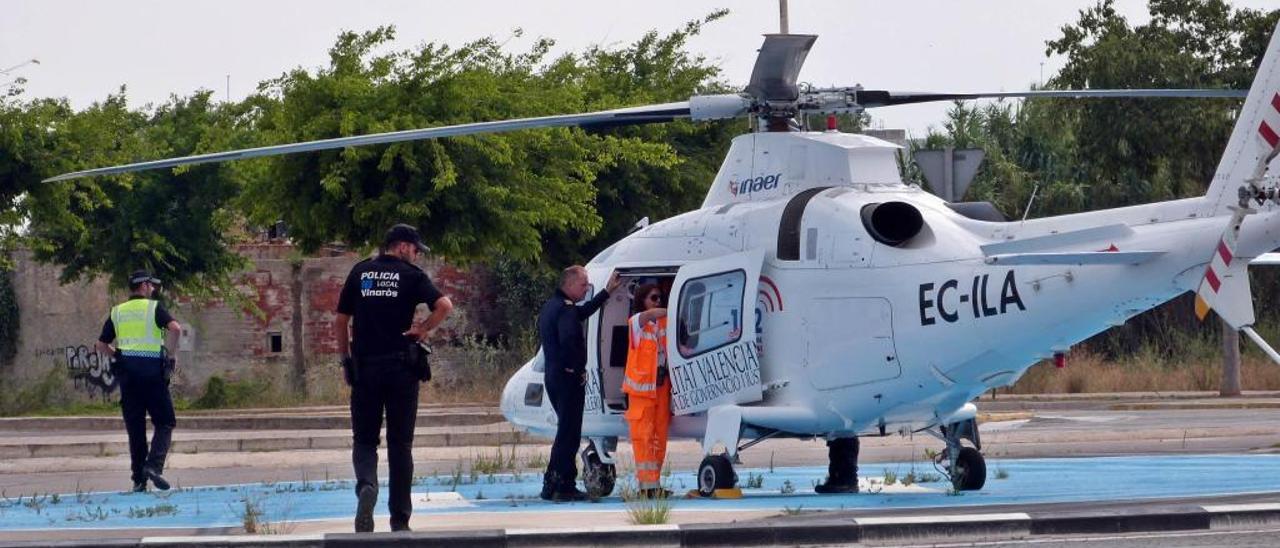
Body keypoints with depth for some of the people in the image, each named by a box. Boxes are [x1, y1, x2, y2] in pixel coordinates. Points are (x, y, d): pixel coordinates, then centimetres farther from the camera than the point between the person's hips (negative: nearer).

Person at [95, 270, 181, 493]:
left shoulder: (117, 312, 13)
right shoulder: (154, 308, 1)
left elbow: (101, 345, 12)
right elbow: (175, 328, -16)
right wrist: (170, 355, -4)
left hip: (127, 373, 4)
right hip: (153, 370, -4)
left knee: (135, 427, 8)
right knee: (164, 423, 4)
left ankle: (139, 479, 6)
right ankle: (154, 465, -17)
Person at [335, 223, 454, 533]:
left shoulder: (359, 273, 7)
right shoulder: (411, 275, -1)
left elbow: (340, 322, 8)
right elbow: (445, 306, -16)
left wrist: (346, 360, 16)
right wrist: (423, 330, -2)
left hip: (364, 367, 1)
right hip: (401, 366, -1)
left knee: (364, 439, 8)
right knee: (400, 444, 8)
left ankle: (367, 486, -24)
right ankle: (399, 519, 9)